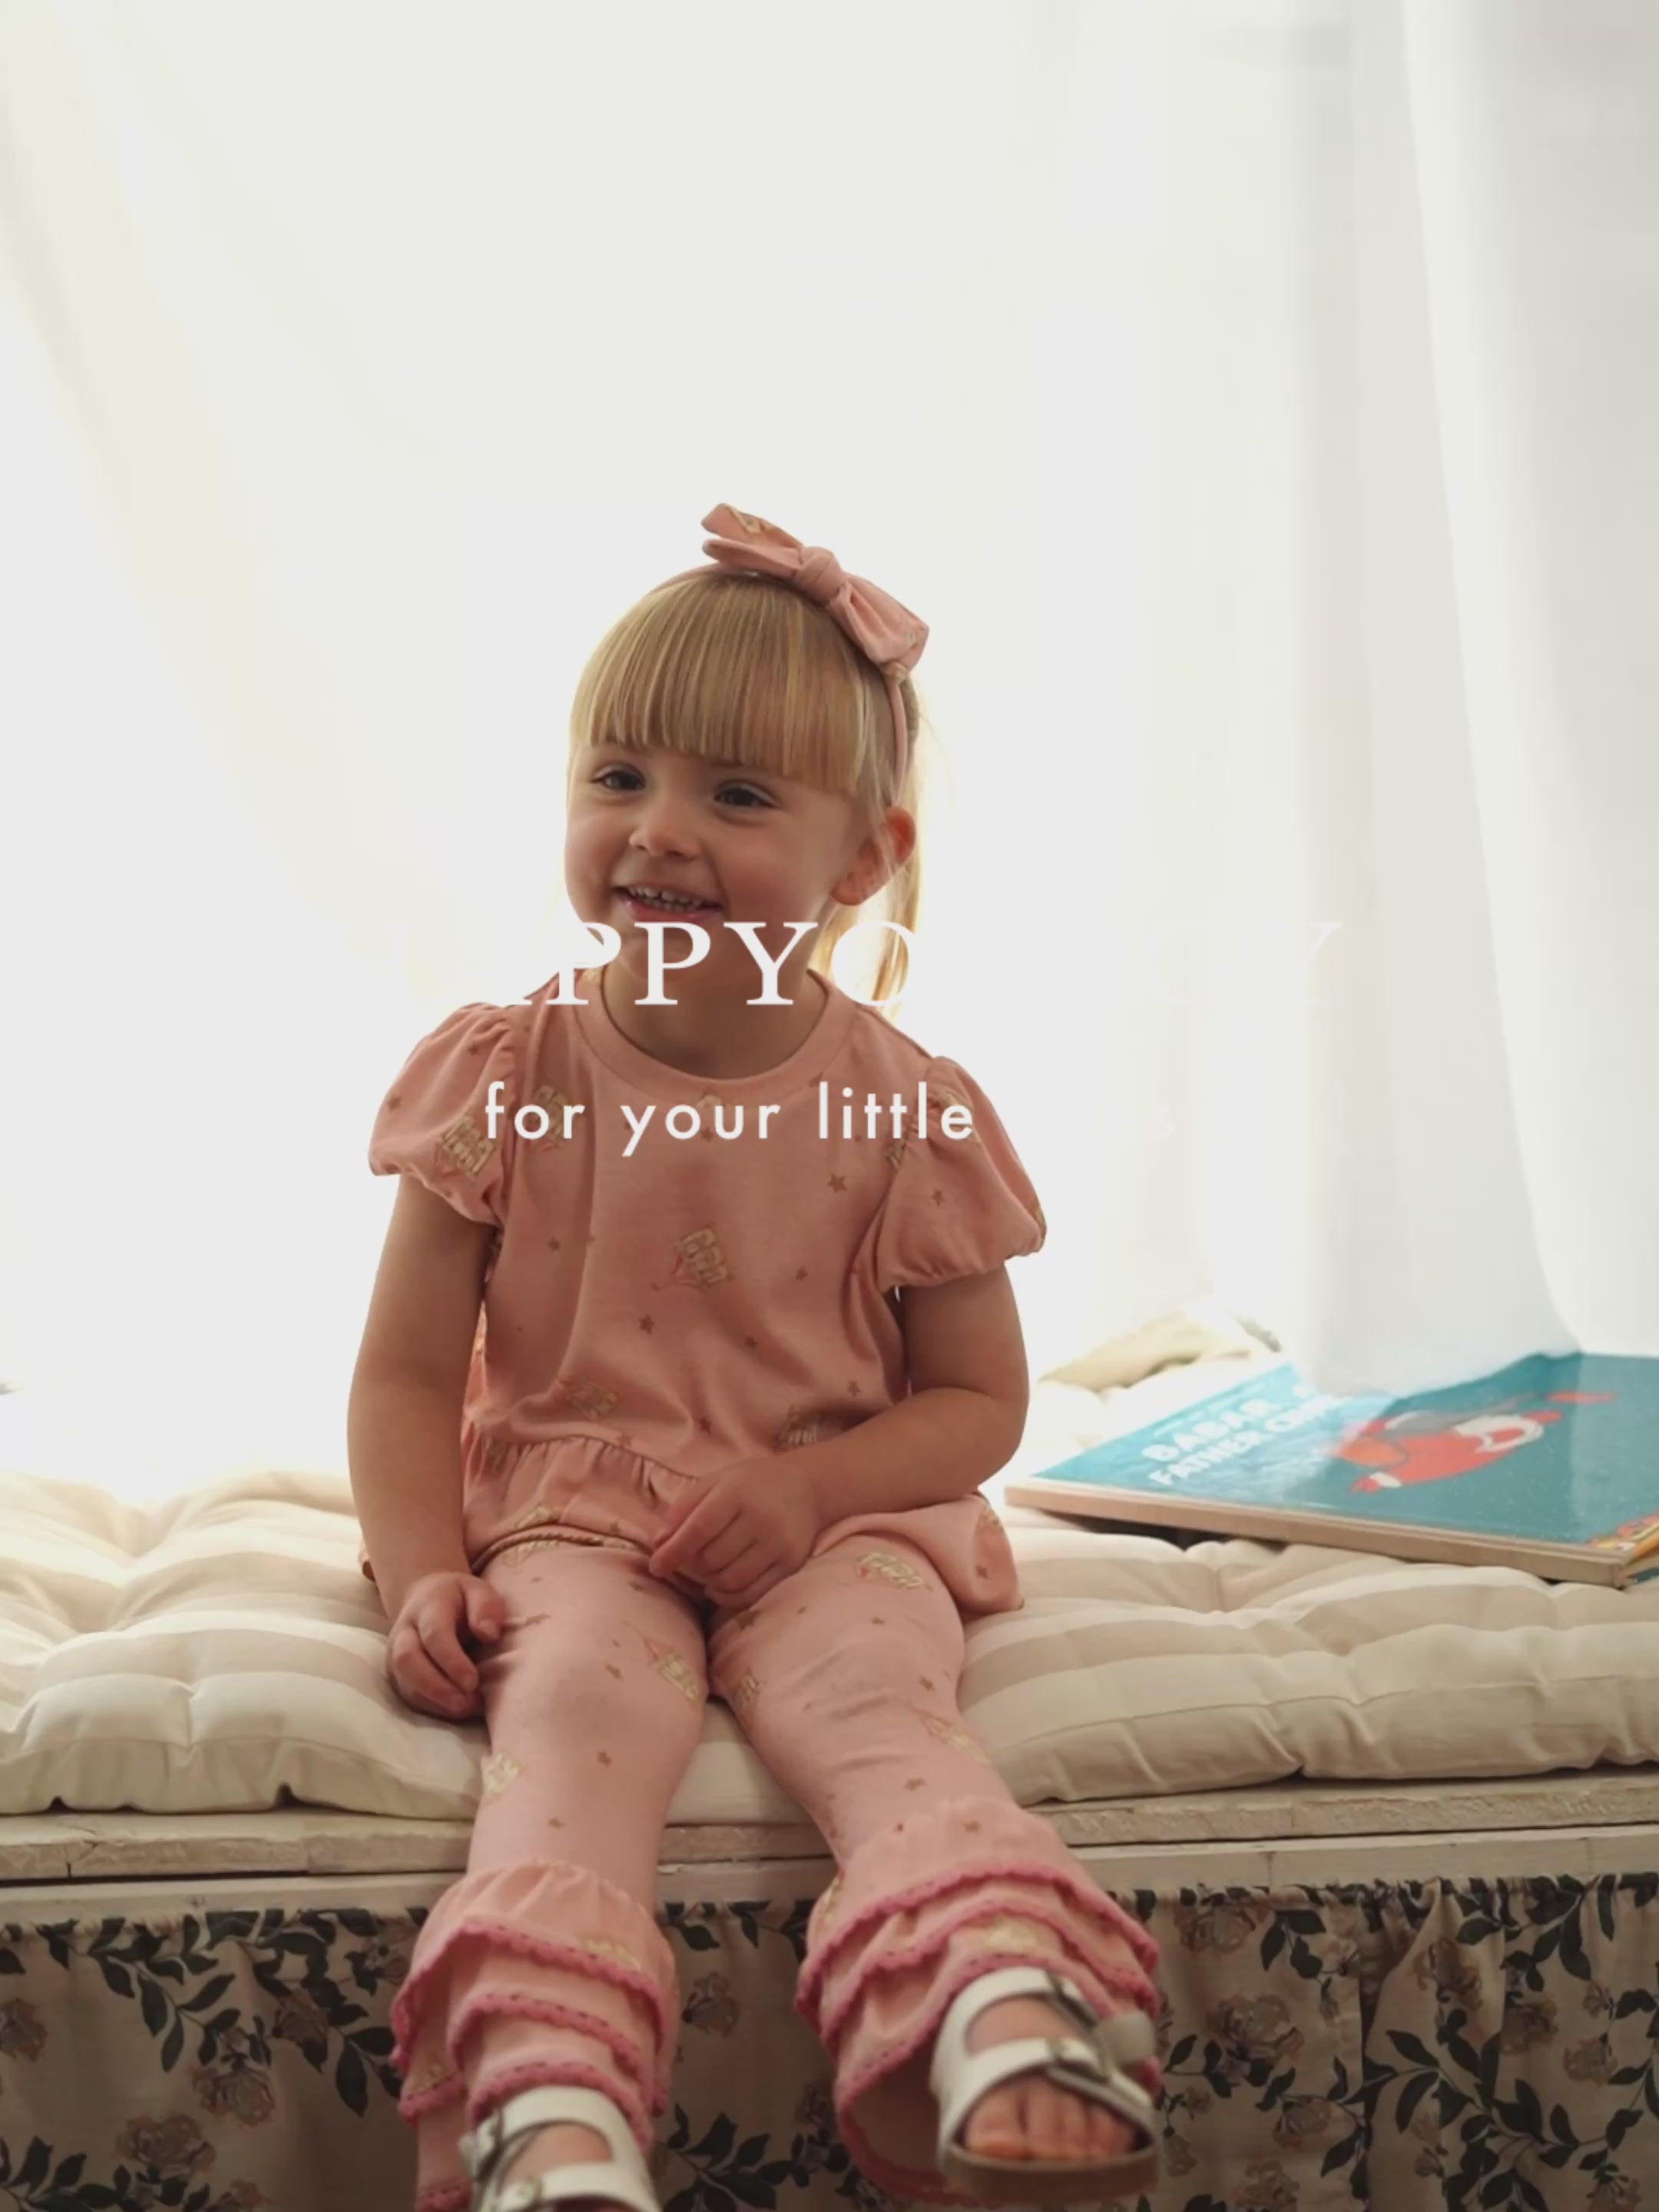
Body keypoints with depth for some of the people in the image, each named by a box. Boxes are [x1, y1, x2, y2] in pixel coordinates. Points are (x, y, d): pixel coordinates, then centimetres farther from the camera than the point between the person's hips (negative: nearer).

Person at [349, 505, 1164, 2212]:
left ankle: (1007, 2024, -51)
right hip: (566, 1517, 0)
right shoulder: (500, 1079, 0)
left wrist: (811, 1487, -13)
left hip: (833, 1523, 1)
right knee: (580, 1694, -31)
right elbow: (406, 1375, 3)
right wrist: (423, 1581, -13)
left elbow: (980, 1398, 5)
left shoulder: (908, 1112, -2)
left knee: (865, 1693, -30)